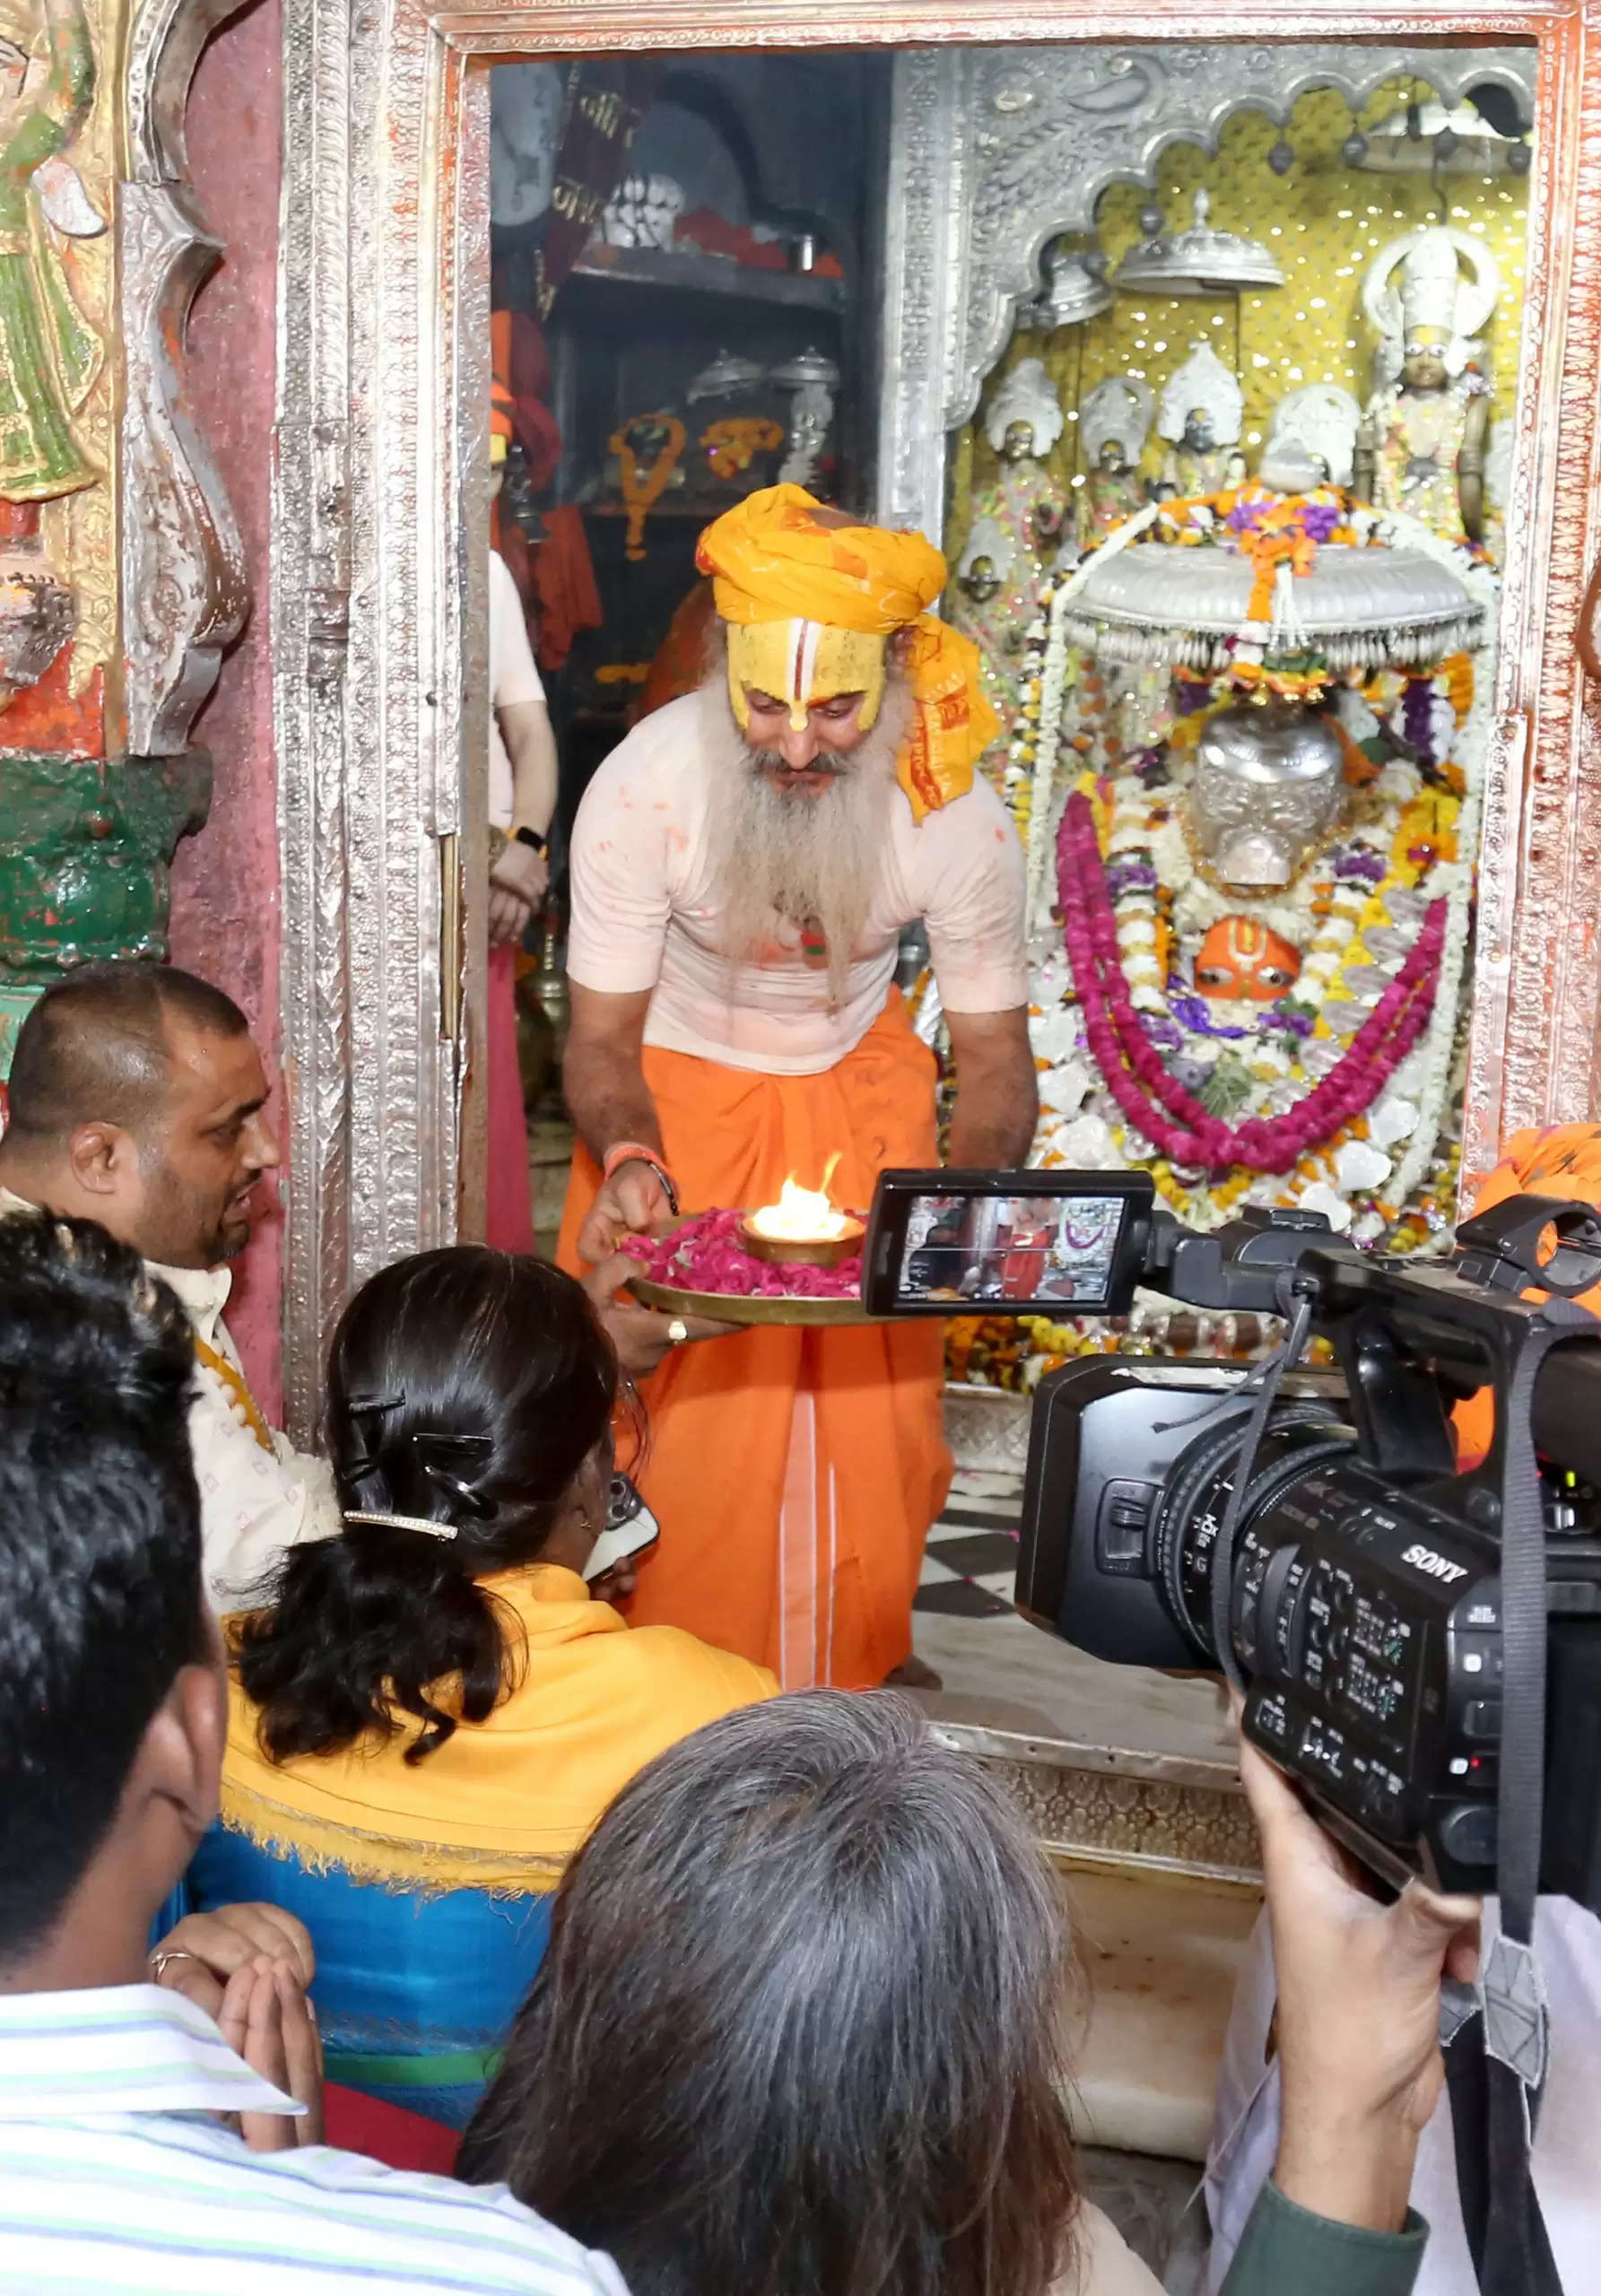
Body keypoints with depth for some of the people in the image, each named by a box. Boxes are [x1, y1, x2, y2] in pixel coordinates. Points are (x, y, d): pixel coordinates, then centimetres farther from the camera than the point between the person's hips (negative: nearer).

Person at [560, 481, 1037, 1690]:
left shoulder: (961, 819, -25)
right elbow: (602, 1035, -17)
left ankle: (853, 1675, 26)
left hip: (860, 1080, 2)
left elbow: (996, 1057, -13)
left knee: (872, 1403, 1)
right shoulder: (643, 788, -30)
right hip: (681, 1086, -1)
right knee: (670, 1408, -6)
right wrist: (626, 1160, -40)